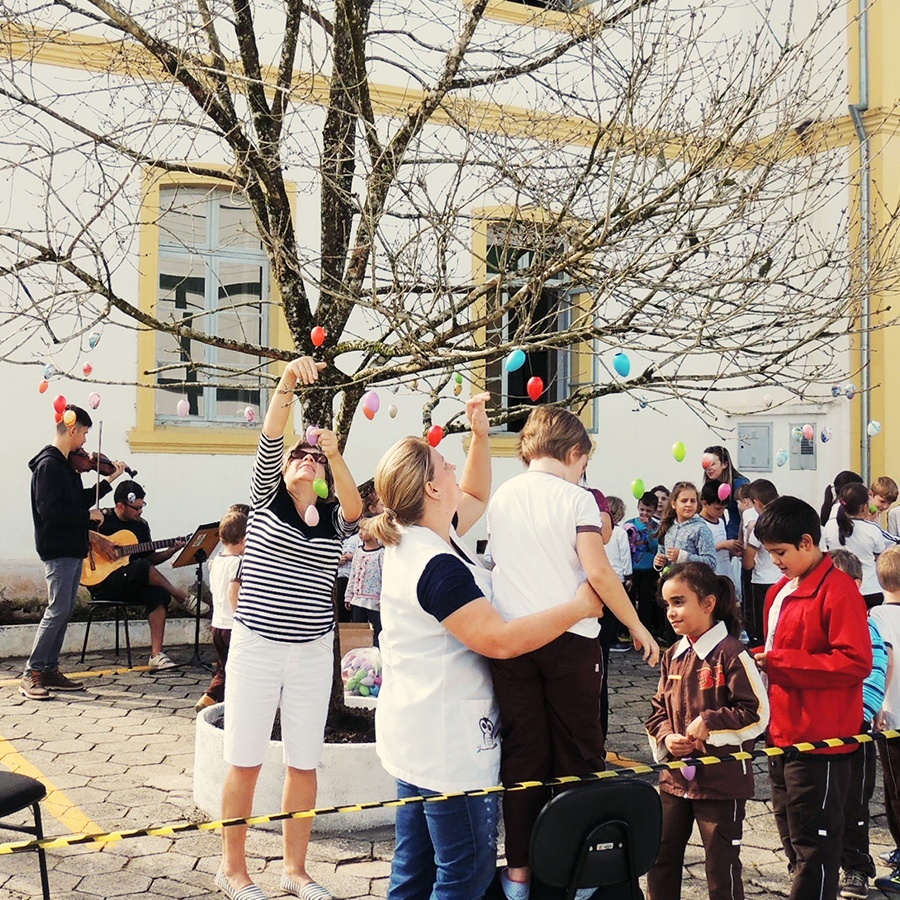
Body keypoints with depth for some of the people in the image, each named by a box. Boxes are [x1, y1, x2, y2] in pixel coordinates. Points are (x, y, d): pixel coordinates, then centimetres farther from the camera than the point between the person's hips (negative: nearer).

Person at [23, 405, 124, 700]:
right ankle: (31, 674, -5)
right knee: (57, 611, -11)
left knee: (63, 612, 11)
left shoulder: (65, 465, 15)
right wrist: (88, 515, -14)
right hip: (57, 550, -10)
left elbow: (78, 501, 23)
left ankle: (49, 670, 17)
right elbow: (49, 510, -23)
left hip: (72, 549, 10)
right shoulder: (49, 464, -15)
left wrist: (109, 480, 21)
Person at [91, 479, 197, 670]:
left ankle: (156, 655, -29)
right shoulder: (101, 518, -6)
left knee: (158, 594, -27)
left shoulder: (141, 525, 13)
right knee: (142, 567, -33)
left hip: (132, 585, 6)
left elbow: (150, 558, 18)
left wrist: (170, 551, 0)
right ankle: (183, 597, -13)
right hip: (101, 582, -5)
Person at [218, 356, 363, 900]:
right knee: (245, 761, 4)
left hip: (313, 654, 2)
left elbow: (356, 507, -16)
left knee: (304, 763, 8)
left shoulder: (333, 519, 7)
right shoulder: (267, 499, 3)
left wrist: (335, 454, -29)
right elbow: (269, 442, -12)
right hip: (256, 646, -2)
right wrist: (288, 383, -27)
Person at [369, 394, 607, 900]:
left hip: (415, 734, 10)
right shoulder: (438, 567, -24)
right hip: (449, 742, -10)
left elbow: (476, 499, 22)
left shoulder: (414, 536, 6)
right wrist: (580, 607, -17)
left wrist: (481, 435, 13)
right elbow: (499, 639, -26)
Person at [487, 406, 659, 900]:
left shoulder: (500, 497, 10)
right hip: (570, 640, -4)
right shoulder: (576, 499, -6)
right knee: (577, 754, 9)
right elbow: (598, 571, -13)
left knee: (523, 753, 9)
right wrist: (638, 627, -5)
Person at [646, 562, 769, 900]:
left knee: (722, 866, 6)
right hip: (676, 777, 7)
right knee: (660, 859, 15)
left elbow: (757, 714, -16)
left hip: (722, 780, -7)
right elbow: (658, 709, 14)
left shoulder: (731, 653, -15)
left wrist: (709, 724, -21)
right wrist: (666, 737, -5)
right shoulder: (673, 656, 7)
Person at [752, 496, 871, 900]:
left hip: (820, 743, -9)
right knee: (795, 845, 18)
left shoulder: (838, 590, -14)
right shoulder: (780, 592, 13)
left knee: (813, 850, 1)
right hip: (783, 738, 9)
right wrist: (760, 658, 1)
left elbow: (856, 662, -21)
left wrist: (778, 662, -21)